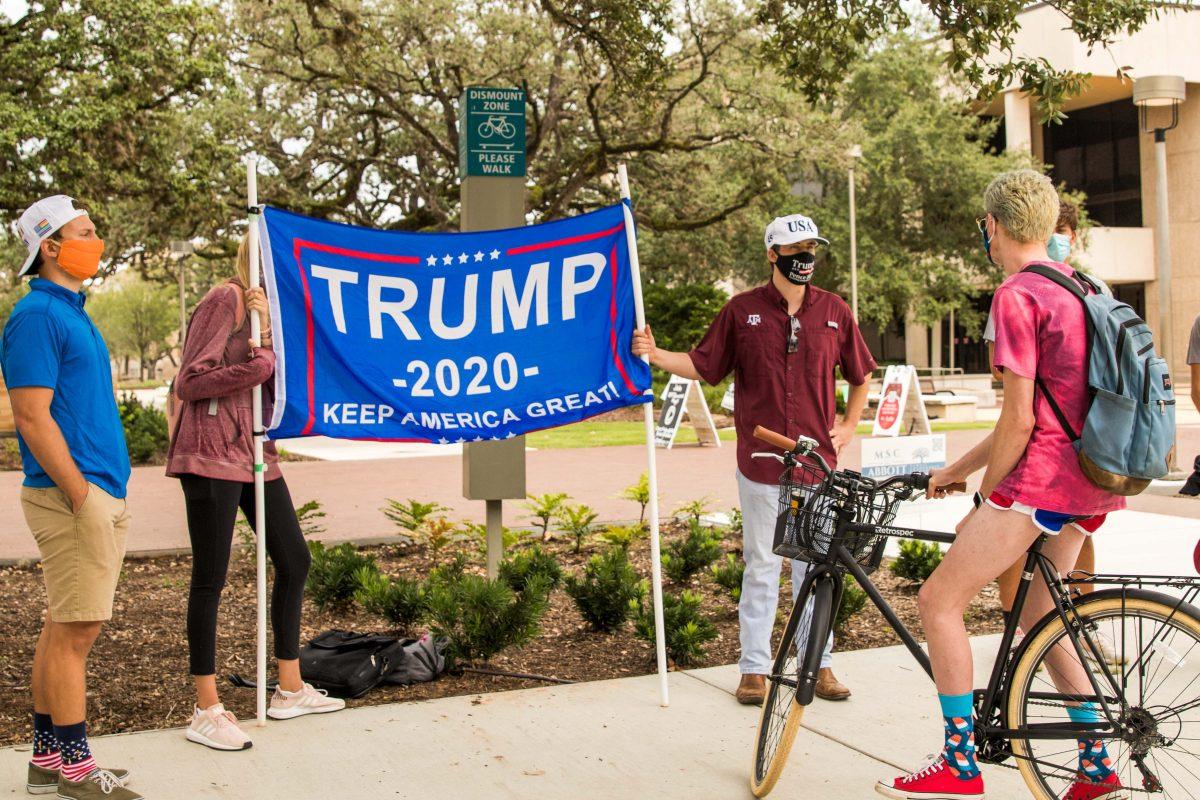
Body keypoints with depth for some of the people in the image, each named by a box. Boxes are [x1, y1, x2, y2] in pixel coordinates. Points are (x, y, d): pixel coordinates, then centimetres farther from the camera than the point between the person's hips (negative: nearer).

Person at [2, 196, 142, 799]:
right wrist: (83, 498, -19)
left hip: (97, 490, 10)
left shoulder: (71, 311, 17)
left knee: (65, 628, 14)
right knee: (75, 632, -3)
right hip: (74, 496, -10)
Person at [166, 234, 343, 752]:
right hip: (213, 455, -9)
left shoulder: (266, 306, 16)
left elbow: (274, 381, 6)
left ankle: (290, 690, 24)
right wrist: (260, 364, -12)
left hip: (255, 453, 9)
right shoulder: (225, 300, -10)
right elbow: (190, 383, -14)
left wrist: (269, 335, -11)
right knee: (210, 578, -3)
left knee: (294, 561, 12)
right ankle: (206, 712, 6)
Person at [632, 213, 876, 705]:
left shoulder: (834, 311, 6)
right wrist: (655, 355, -7)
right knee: (761, 567, 6)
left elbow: (860, 373, 19)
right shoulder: (742, 310, 1)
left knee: (816, 567, 9)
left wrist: (849, 425, 11)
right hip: (760, 463, -1)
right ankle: (755, 667, 15)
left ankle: (820, 664, 20)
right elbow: (704, 366, 6)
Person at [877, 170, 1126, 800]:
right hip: (1094, 480, 10)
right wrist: (956, 470, 20)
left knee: (939, 601, -1)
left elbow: (1019, 421, -17)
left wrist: (983, 501, -3)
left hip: (1043, 475, -10)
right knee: (1037, 613, 21)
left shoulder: (1016, 295, -13)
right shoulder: (1076, 284, 17)